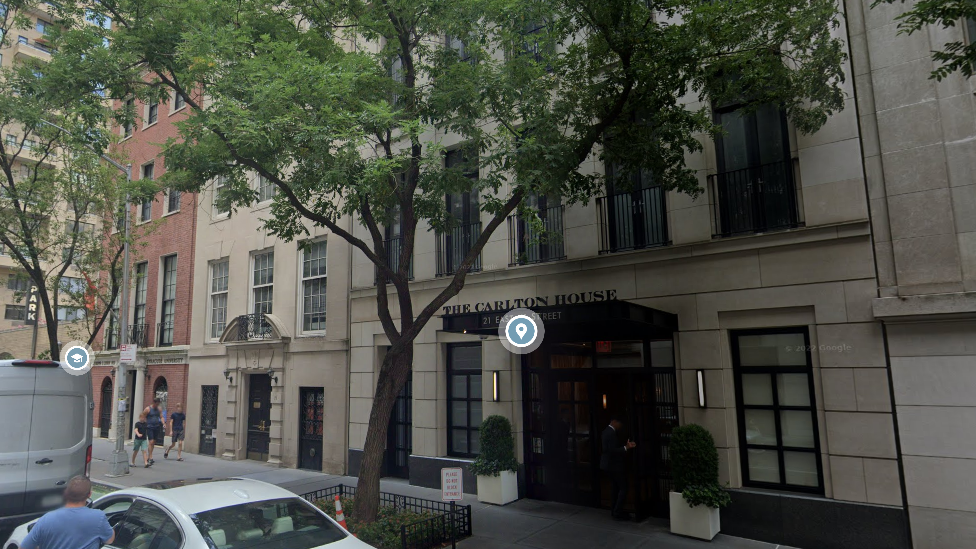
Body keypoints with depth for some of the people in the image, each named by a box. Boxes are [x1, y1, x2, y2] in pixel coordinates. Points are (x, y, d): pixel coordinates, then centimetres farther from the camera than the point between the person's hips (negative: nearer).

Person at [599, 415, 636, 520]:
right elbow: (613, 450, -26)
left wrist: (626, 445, 9)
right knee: (623, 488, -3)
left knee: (614, 488, 16)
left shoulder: (607, 431, 10)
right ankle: (618, 512, -1)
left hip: (610, 464, 10)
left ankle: (614, 511, 21)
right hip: (615, 465, -10)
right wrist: (626, 447, -27)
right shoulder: (611, 433, -22)